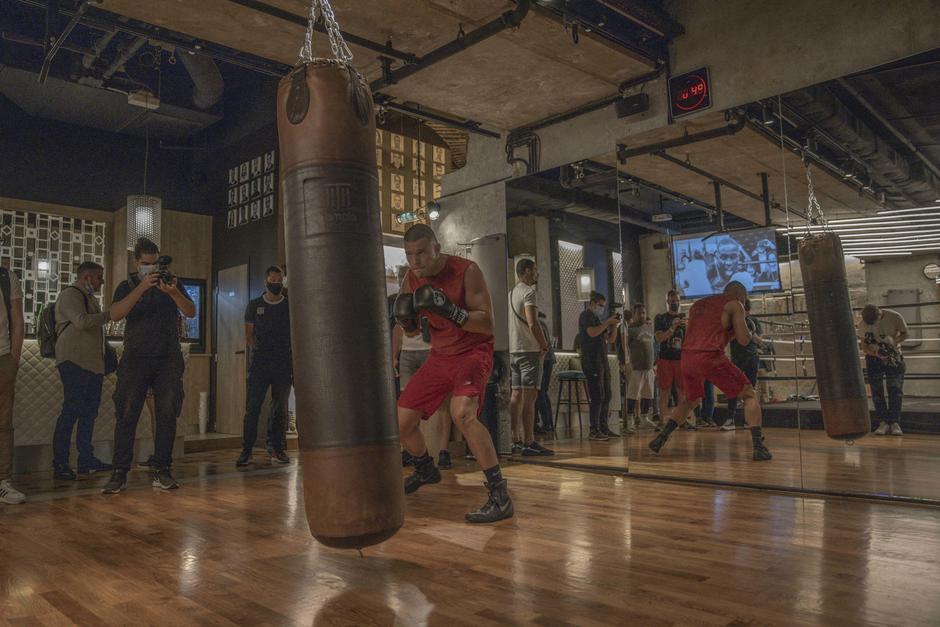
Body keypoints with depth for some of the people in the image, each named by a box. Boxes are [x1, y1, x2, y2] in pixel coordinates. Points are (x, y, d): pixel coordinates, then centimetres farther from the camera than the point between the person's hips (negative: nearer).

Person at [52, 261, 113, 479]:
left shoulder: (90, 298, 24)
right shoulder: (70, 294, -4)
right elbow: (81, 321, -20)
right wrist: (108, 315, -9)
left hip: (92, 363, 9)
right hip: (74, 361, -9)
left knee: (89, 411, 9)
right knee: (71, 410, -10)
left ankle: (86, 459, 15)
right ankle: (60, 463, -5)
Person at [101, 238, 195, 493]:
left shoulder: (172, 283, 12)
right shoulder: (127, 286, 9)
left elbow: (190, 312, -1)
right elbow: (115, 314, -10)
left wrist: (173, 293, -19)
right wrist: (142, 288, -20)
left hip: (168, 359, 1)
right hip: (136, 359, -1)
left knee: (167, 414, -2)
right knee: (126, 415, -4)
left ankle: (162, 471, 4)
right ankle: (119, 473, 1)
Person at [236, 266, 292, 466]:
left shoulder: (290, 306, 12)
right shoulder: (254, 305, 12)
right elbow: (249, 333, 11)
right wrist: (256, 350, -4)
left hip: (283, 361, 1)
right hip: (259, 362, -1)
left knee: (280, 408, 3)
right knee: (252, 407, -5)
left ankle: (277, 449, 11)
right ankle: (246, 451, -1)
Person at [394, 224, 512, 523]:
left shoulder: (466, 271, -19)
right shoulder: (412, 280, -2)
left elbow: (487, 324, -21)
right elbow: (412, 331, 9)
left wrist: (451, 311, -35)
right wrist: (406, 319, -15)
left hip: (473, 351, -6)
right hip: (439, 355, 6)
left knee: (462, 412, -33)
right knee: (401, 422, 6)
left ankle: (500, 494, -24)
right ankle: (426, 470, 38)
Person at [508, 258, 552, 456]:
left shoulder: (511, 293, 18)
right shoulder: (529, 292, -10)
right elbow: (533, 323, -20)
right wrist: (545, 345, -8)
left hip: (513, 350, 9)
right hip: (529, 350, -9)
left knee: (516, 395, 8)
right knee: (529, 396, -9)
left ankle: (516, 441, 11)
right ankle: (529, 443, -9)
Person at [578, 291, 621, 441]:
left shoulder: (597, 318, 23)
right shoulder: (586, 315, -2)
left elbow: (610, 340, 19)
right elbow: (592, 332, -20)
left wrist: (614, 325, 5)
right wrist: (607, 322, -13)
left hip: (602, 361, 9)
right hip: (592, 360, -9)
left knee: (606, 396, 8)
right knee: (597, 396, -11)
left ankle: (604, 428, 13)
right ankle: (594, 431, -9)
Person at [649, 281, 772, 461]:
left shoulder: (698, 304, 25)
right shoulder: (734, 305, 7)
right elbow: (743, 340, 1)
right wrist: (747, 331, 23)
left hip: (687, 357, 6)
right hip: (710, 357, -6)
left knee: (691, 400, 29)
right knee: (750, 395, 9)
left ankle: (661, 438, 20)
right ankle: (758, 447, -2)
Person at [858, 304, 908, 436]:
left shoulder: (894, 317, -18)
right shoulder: (862, 324, -14)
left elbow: (904, 334, -3)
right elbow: (864, 346, -9)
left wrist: (894, 341, -24)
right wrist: (876, 353, -29)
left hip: (894, 355, -1)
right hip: (873, 357, 1)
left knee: (895, 389, -7)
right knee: (877, 390, -4)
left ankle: (895, 423, -4)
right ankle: (884, 422, 0)